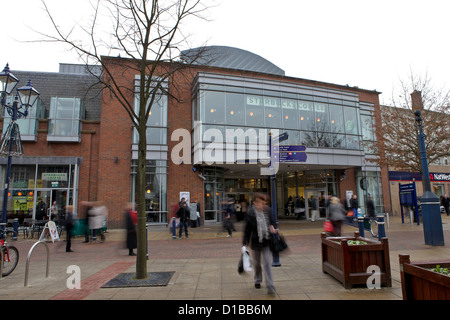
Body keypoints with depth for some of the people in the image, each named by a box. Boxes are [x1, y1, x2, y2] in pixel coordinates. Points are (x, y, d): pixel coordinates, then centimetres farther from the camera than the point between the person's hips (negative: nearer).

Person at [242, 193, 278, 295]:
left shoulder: (268, 211, -7)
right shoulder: (250, 214, -16)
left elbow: (272, 222, 10)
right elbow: (247, 229, -10)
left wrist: (272, 227, -12)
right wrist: (245, 243, -9)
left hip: (266, 242, 1)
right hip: (255, 242, -1)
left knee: (267, 263, -1)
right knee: (257, 264, 18)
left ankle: (270, 286, 7)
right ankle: (257, 281, 41)